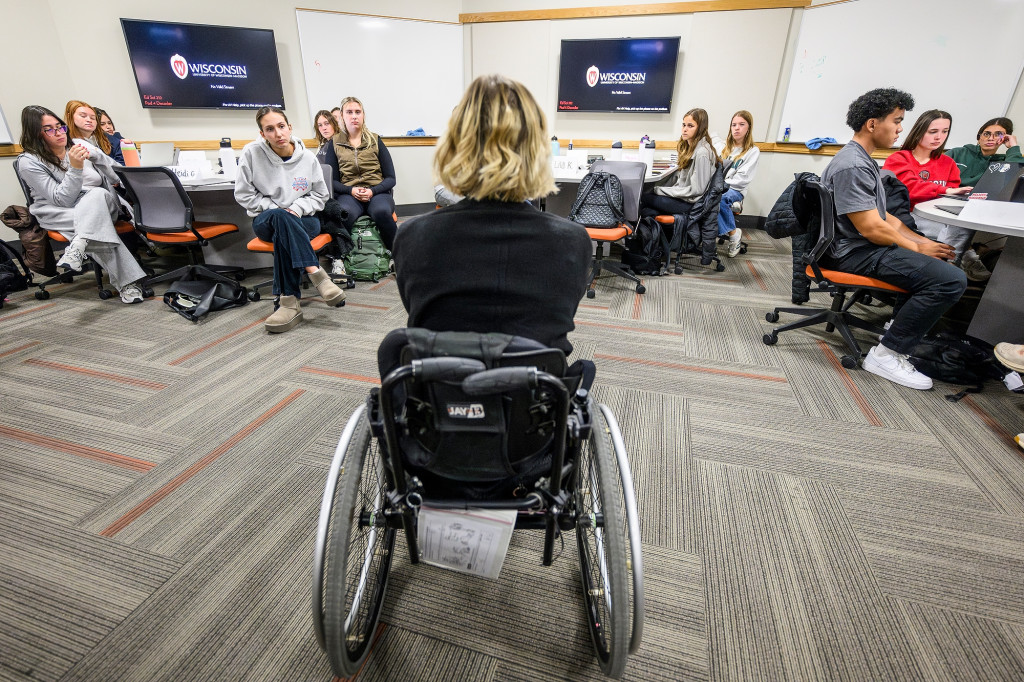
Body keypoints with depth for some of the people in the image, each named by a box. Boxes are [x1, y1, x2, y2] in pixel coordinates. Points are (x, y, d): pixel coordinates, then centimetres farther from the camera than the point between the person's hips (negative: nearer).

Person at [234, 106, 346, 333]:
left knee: (283, 233, -35)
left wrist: (297, 208, -11)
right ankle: (315, 273, -44)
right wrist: (279, 210, -11)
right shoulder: (252, 153, -4)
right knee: (280, 217, -37)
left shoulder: (307, 157, -1)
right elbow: (243, 195, 0)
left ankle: (289, 302, -39)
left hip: (304, 220, 0)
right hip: (266, 221, 0)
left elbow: (320, 195, 7)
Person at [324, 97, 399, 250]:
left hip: (377, 193, 0)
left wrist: (372, 191, -11)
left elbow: (391, 178, 7)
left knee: (382, 211, -38)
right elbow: (332, 181, 10)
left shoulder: (375, 140, 13)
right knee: (344, 213, -37)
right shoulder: (335, 144, 14)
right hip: (348, 194, 0)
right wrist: (351, 190, -11)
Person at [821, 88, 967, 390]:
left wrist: (923, 240, 8)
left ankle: (903, 324, 25)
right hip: (855, 253, -11)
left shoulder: (861, 159, 15)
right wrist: (918, 248, -7)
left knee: (942, 254, 24)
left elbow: (881, 214, 17)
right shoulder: (852, 166, -19)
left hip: (866, 245, 11)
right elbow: (871, 228, -22)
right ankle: (886, 355, -12)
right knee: (950, 279, -20)